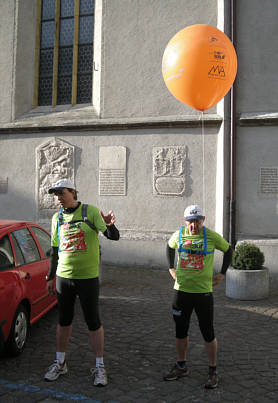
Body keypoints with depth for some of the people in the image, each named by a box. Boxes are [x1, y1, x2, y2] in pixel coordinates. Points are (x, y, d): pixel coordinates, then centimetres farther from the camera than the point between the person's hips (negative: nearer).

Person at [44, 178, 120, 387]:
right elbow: (55, 249, 15)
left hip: (88, 277, -4)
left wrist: (110, 225, -34)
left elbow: (114, 237, -12)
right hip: (64, 276, 4)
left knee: (94, 322, 2)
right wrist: (50, 277, 16)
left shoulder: (91, 212, -7)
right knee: (64, 321, 14)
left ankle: (100, 367, 15)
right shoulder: (57, 217, 7)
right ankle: (60, 363, 29)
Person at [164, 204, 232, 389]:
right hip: (181, 290, 3)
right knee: (181, 331, 14)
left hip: (203, 291, -3)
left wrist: (222, 274, 4)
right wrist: (171, 268, 14)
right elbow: (170, 247, 22)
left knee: (208, 333, 3)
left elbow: (228, 250, 8)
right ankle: (182, 367, 32)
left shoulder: (212, 236, -9)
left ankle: (213, 371, 20)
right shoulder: (179, 235, -1)